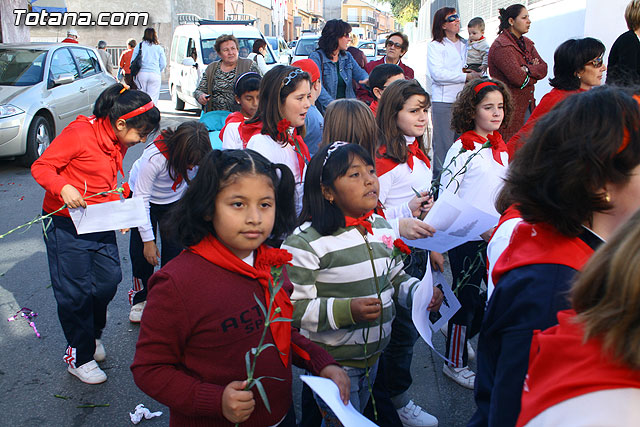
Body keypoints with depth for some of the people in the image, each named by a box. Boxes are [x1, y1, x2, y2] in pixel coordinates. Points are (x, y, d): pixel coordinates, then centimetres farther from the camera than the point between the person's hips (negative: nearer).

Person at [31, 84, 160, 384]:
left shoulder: (120, 143, 6)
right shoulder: (79, 133, -19)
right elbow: (41, 167, -16)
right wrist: (63, 188, -34)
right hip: (66, 224, -7)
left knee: (109, 281, 7)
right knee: (75, 291, 2)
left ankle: (93, 334, 34)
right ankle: (79, 356, 18)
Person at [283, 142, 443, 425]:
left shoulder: (381, 227, 3)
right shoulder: (306, 242, -20)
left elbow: (396, 278, 14)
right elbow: (292, 307, -22)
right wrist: (347, 310, -31)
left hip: (373, 356, 7)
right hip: (332, 362, -7)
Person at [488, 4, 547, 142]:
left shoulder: (526, 43, 16)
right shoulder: (501, 46, -13)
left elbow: (543, 68, 6)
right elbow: (518, 78, -21)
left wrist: (527, 69, -13)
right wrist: (534, 73, -1)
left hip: (527, 104, 8)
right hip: (510, 108, -8)